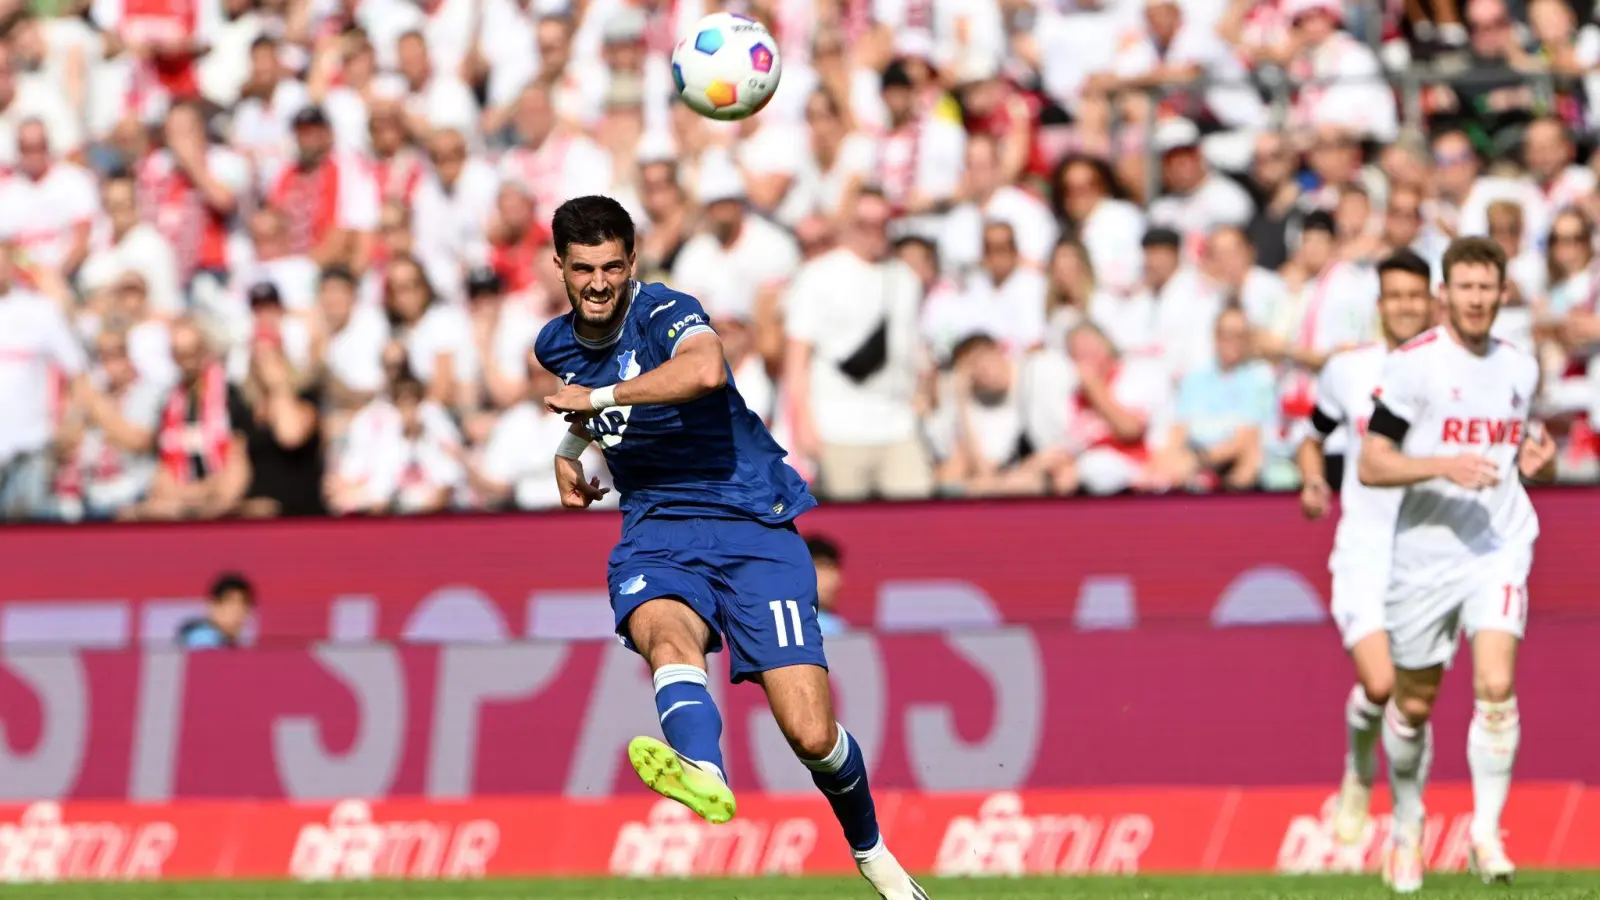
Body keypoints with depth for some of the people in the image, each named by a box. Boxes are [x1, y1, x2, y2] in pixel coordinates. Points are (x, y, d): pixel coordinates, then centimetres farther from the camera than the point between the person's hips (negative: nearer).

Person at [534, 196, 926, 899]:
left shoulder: (664, 313, -13)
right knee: (667, 637, -35)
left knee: (810, 734, -12)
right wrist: (570, 448, 23)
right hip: (656, 532, 4)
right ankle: (703, 773, -66)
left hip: (752, 524, -4)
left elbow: (706, 370, -39)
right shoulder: (556, 345, 9)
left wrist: (600, 396, -32)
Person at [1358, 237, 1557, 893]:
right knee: (1412, 705, 9)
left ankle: (1486, 832, -11)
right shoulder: (1413, 364, -9)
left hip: (1499, 549, 2)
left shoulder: (1520, 369, 7)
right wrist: (1443, 467, -25)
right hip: (1424, 552, -2)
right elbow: (1371, 465, -10)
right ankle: (1407, 826, 32)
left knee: (1496, 684, -18)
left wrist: (1539, 462, -1)